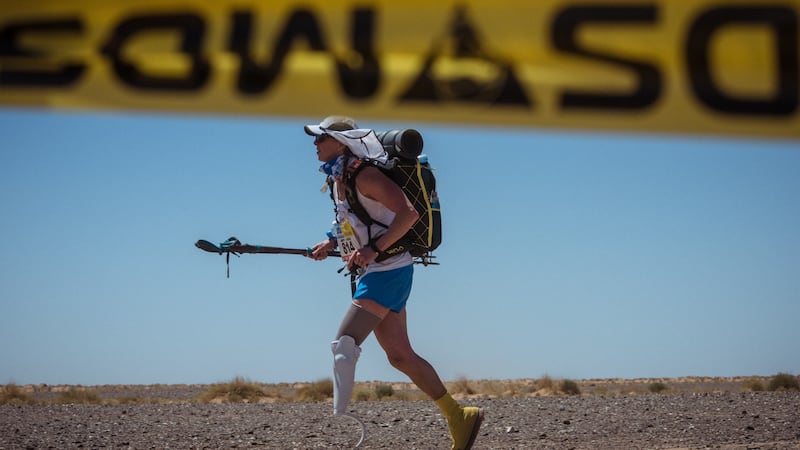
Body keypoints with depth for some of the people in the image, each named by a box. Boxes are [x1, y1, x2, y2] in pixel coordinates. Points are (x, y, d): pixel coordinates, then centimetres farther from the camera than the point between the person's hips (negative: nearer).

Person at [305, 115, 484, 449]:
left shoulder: (364, 175, -15)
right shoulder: (338, 180, 14)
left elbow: (408, 213, -25)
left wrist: (374, 249, -29)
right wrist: (331, 244, 13)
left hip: (387, 271, -10)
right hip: (372, 273, 10)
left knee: (344, 344, -18)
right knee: (400, 356, 9)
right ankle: (459, 417, 17)